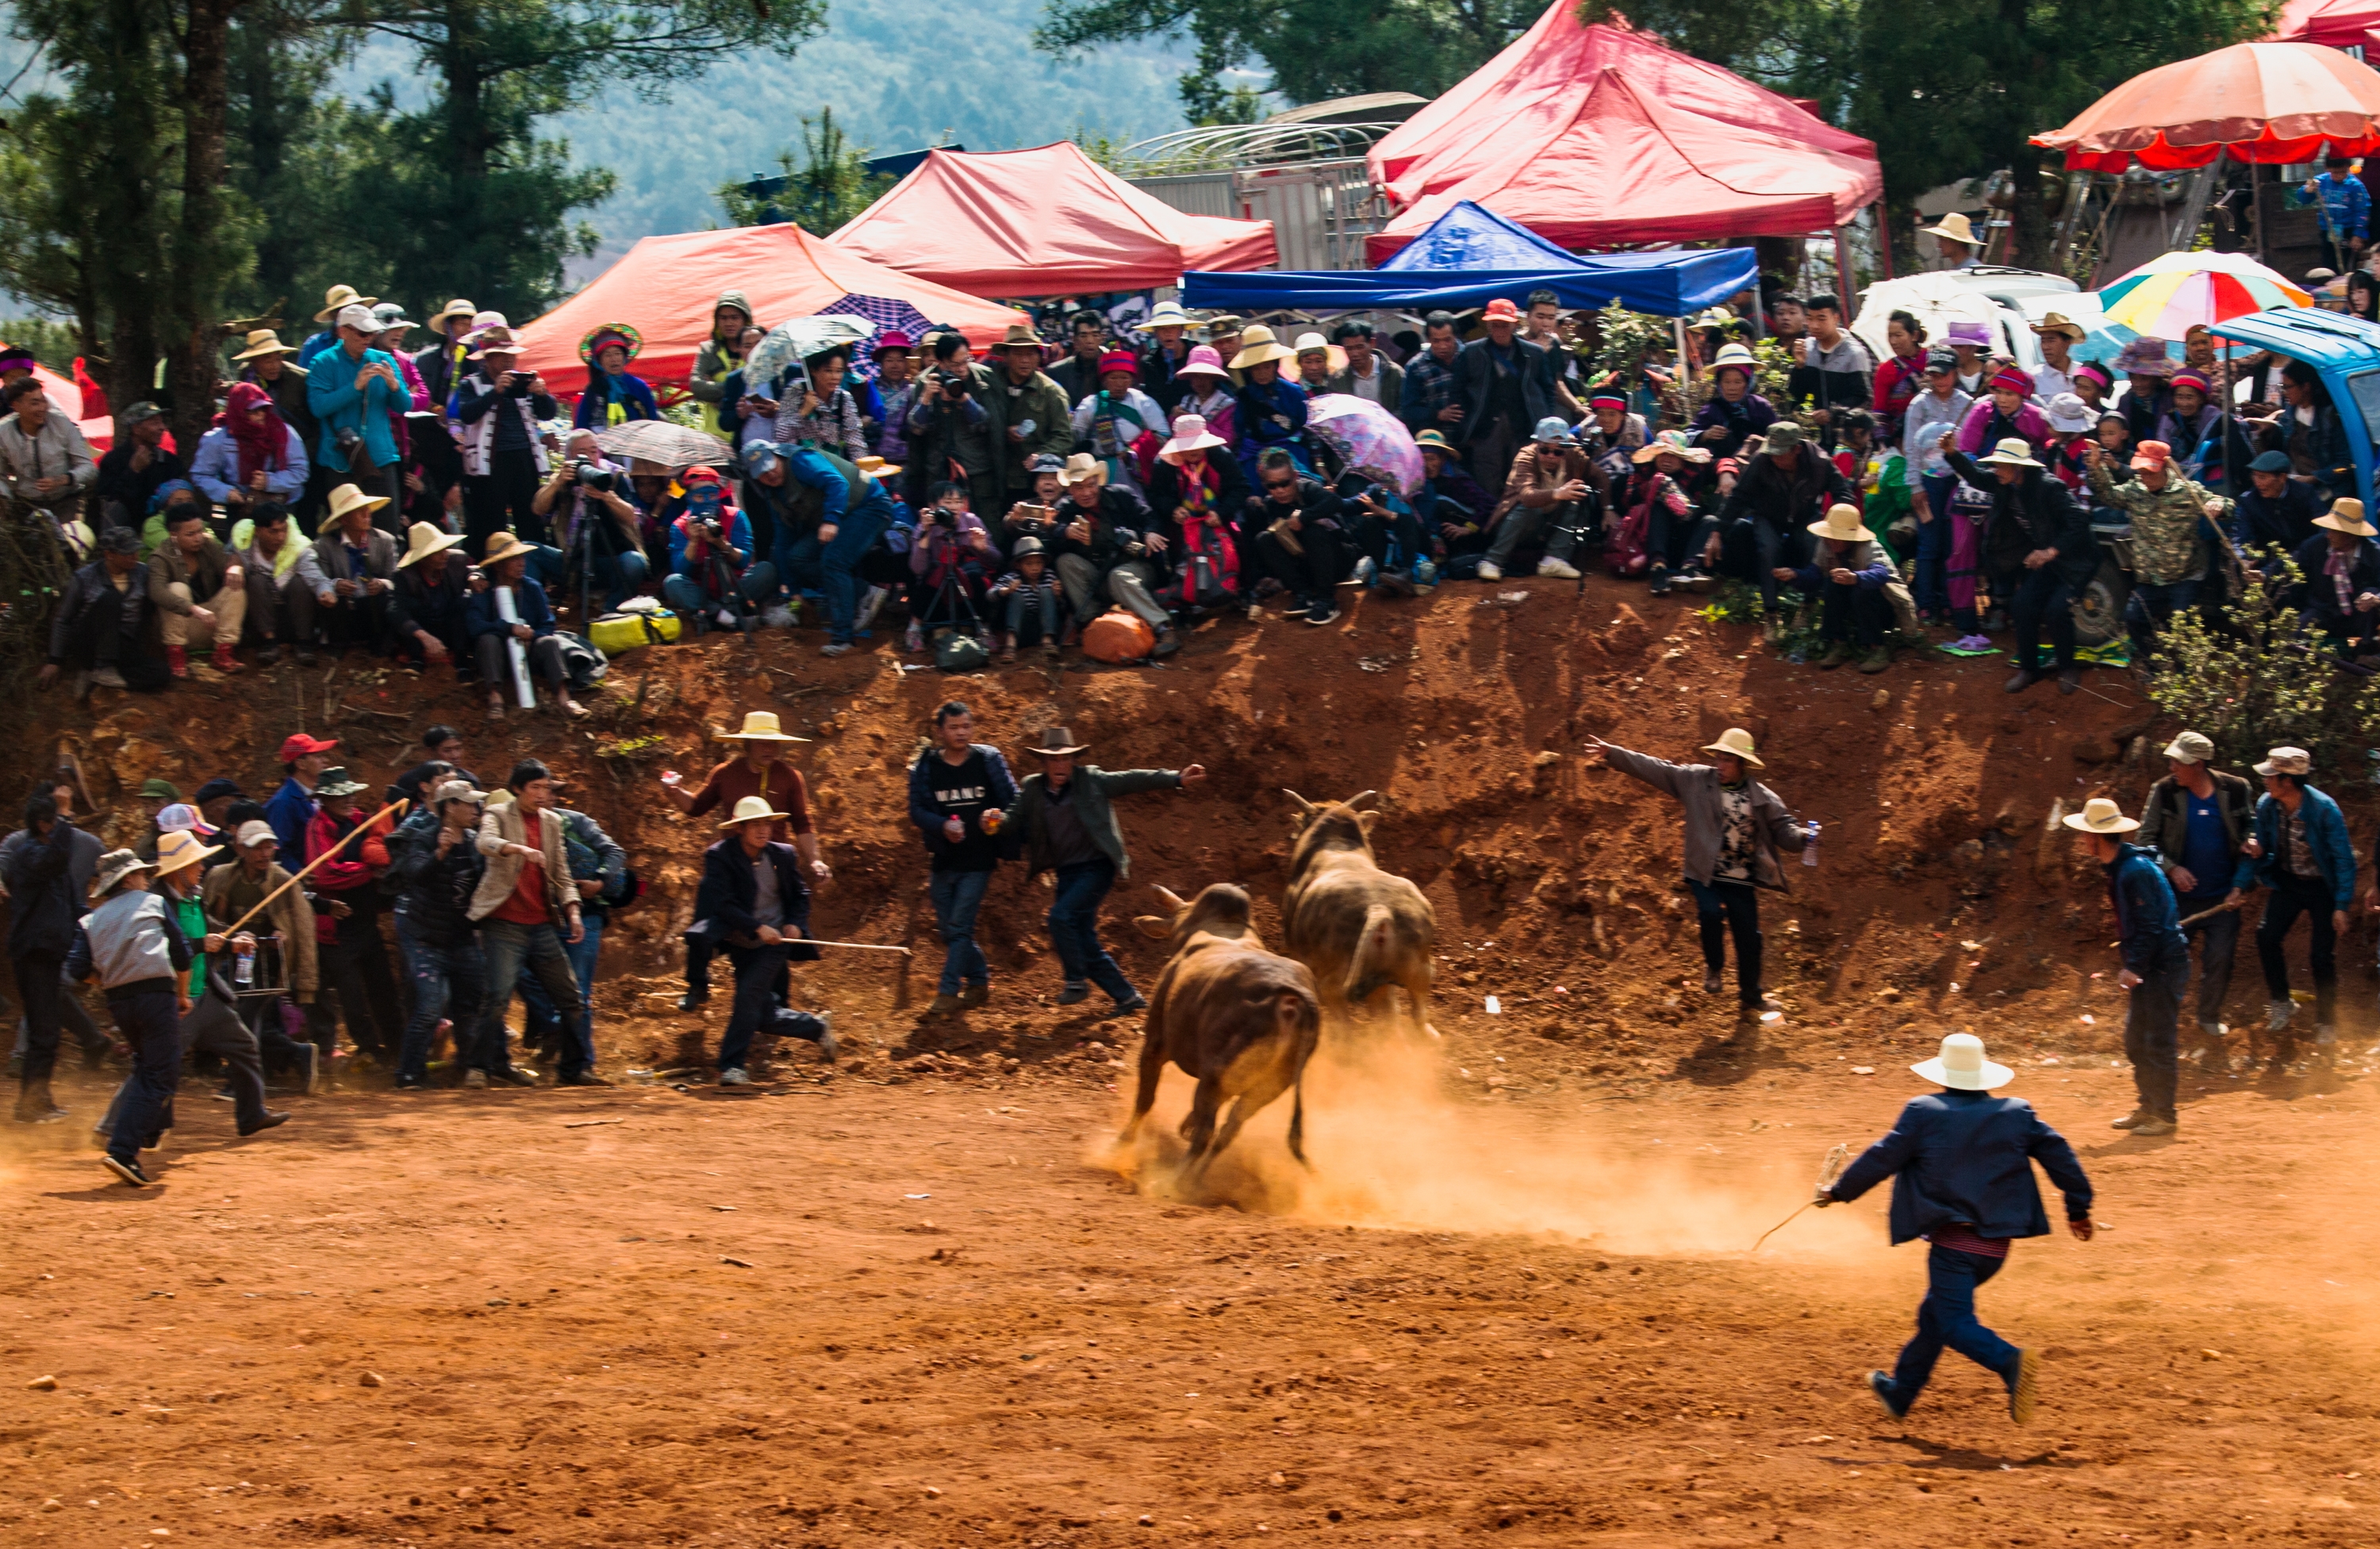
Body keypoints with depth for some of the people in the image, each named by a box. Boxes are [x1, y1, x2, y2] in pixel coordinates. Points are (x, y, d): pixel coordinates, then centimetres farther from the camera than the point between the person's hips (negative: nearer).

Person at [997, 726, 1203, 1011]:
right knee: (1086, 946, 7)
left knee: (1061, 916, -23)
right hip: (1067, 872, 5)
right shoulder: (1032, 789, 2)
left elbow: (1133, 780, -5)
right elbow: (1013, 819, 2)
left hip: (1097, 867, -5)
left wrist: (1177, 779, -12)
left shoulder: (1090, 780, -7)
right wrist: (997, 821, -23)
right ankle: (1126, 996, 19)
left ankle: (1077, 982, -9)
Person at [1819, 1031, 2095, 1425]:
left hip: (1951, 1240, -6)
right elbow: (2058, 1154, 8)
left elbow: (1882, 1158, 0)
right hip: (1996, 1244, 6)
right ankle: (1900, 1392, 35)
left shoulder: (1924, 1113, -3)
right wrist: (2079, 1208, 17)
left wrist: (1839, 1192, 14)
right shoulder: (2017, 1114, 8)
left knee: (1955, 1325, -7)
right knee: (1936, 1312, 22)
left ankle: (2011, 1362, -36)